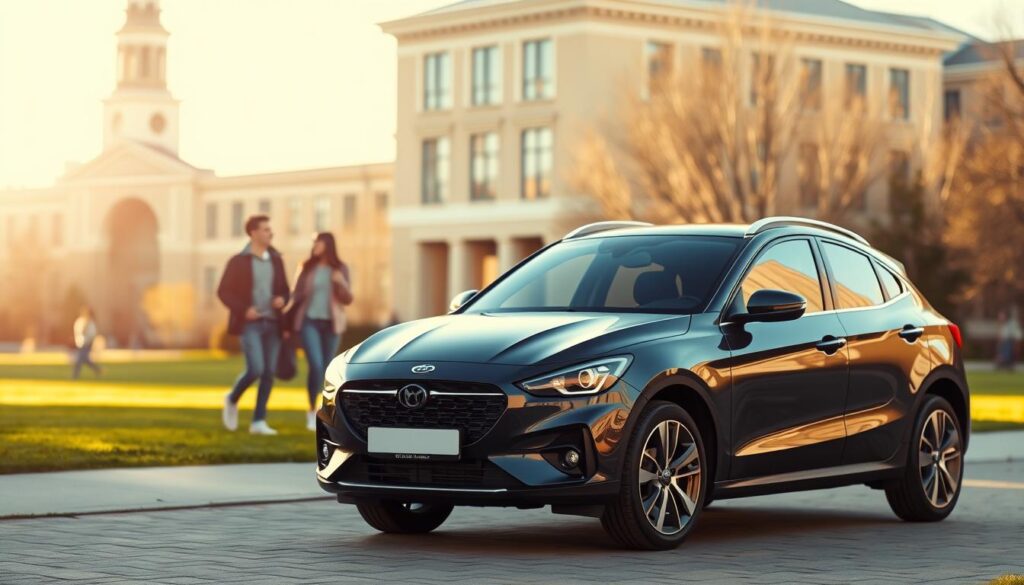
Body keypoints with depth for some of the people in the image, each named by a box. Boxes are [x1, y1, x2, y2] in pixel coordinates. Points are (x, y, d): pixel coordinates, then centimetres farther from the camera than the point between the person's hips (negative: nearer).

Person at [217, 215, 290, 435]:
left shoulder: (276, 260, 11)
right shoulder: (238, 261, -4)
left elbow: (284, 290, 17)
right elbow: (223, 292, -4)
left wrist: (282, 300, -7)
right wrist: (243, 309, -18)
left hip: (272, 323, 5)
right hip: (250, 324, -5)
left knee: (269, 374, 0)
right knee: (255, 370, -17)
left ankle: (258, 422, 6)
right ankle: (232, 400, 12)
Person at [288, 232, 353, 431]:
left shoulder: (340, 268, 2)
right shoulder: (307, 267, 3)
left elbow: (347, 300, 0)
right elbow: (297, 295, 7)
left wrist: (342, 283, -19)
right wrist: (288, 320, 3)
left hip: (331, 323, 1)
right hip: (309, 321, -1)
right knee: (315, 365, -16)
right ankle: (312, 411, -7)